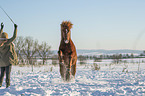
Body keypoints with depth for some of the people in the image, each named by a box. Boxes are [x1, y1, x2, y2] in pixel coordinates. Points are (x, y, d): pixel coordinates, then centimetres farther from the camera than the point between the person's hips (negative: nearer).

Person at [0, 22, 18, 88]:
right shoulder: (7, 42, -12)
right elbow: (14, 37, -7)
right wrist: (15, 28, 2)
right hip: (8, 61, -5)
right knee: (8, 73, -4)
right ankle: (7, 85, -8)